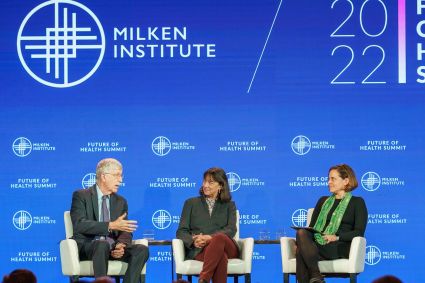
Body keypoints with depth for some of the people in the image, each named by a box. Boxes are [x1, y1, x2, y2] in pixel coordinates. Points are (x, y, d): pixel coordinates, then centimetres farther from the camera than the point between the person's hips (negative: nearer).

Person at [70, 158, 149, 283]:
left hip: (113, 248, 5)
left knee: (142, 250, -22)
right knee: (102, 244, -39)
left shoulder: (121, 201, 17)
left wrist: (121, 245, -14)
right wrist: (111, 225, -23)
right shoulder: (81, 196, 1)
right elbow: (79, 224, -15)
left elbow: (125, 232, 12)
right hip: (87, 246, -5)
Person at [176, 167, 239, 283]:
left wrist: (210, 238, -17)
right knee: (221, 256, -40)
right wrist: (193, 241, -12)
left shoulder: (229, 205, 23)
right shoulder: (191, 203, 23)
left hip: (228, 248, 1)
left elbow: (231, 230, 4)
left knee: (219, 238, -41)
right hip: (199, 249, 0)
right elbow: (181, 231, 13)